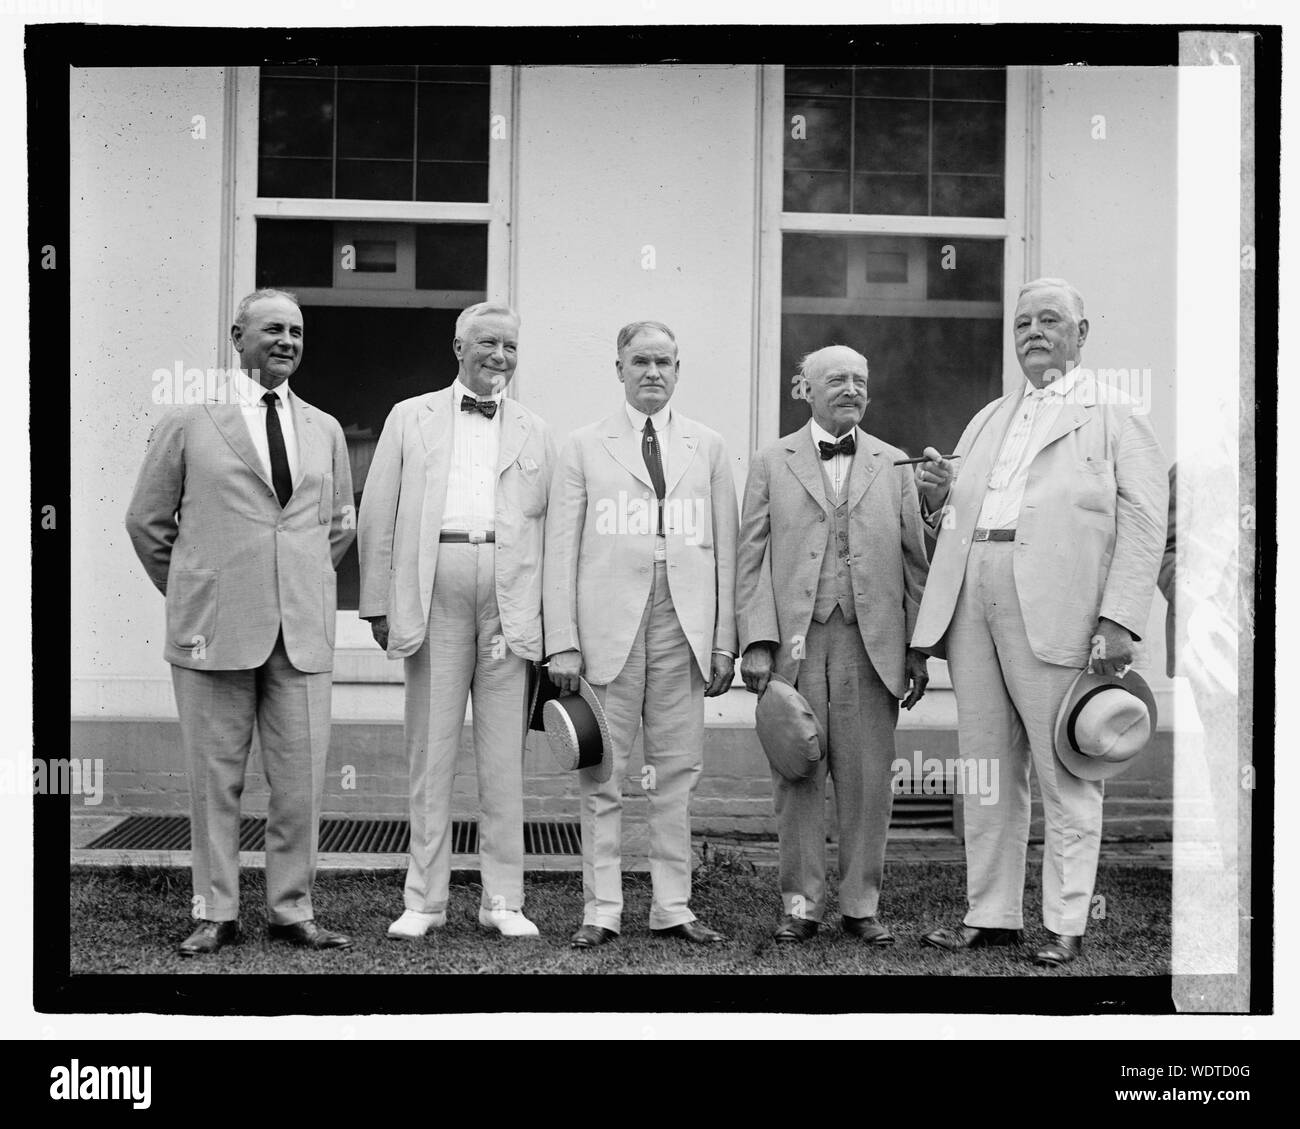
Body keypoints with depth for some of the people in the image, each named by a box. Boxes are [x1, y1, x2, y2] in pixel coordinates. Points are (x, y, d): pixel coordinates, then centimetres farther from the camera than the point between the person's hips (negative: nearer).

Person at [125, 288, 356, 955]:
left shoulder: (325, 431, 13)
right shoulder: (187, 424, 3)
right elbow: (146, 520, 9)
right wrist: (192, 597, 12)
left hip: (303, 634, 3)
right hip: (213, 630, -2)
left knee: (302, 781, 3)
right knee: (215, 778, 4)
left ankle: (292, 910, 16)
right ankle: (216, 913, 16)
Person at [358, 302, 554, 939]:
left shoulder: (534, 434, 16)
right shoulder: (410, 419, 13)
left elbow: (549, 526, 12)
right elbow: (377, 516, 9)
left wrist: (551, 623, 3)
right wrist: (377, 602, 2)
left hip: (509, 598, 1)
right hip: (433, 591, -1)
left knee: (503, 755, 3)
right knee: (430, 748, 2)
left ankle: (503, 899, 10)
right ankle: (424, 900, 9)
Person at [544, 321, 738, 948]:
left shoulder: (707, 447, 13)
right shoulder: (584, 447, 8)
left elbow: (724, 549, 11)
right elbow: (561, 549, 4)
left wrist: (725, 640, 4)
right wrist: (562, 643, -4)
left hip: (685, 624, 2)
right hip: (609, 625, -1)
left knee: (678, 772, 4)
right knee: (603, 776, 1)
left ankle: (672, 906, 12)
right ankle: (601, 908, 8)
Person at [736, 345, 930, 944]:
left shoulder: (893, 466, 14)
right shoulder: (771, 463, 10)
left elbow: (915, 561, 11)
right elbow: (751, 558, 5)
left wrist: (918, 648, 5)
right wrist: (756, 641, -5)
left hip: (872, 643, 1)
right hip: (794, 641, -1)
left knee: (868, 779, 1)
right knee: (797, 778, 2)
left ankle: (860, 904, 12)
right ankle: (801, 904, 12)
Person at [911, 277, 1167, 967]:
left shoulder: (1115, 415, 6)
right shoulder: (987, 420, 23)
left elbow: (1142, 521, -4)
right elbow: (955, 521, 27)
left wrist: (1120, 620, -14)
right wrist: (938, 498, 3)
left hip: (1055, 614, -5)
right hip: (970, 606, 6)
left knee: (1065, 773, -1)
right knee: (986, 770, 8)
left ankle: (1066, 925, 5)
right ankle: (991, 914, 15)